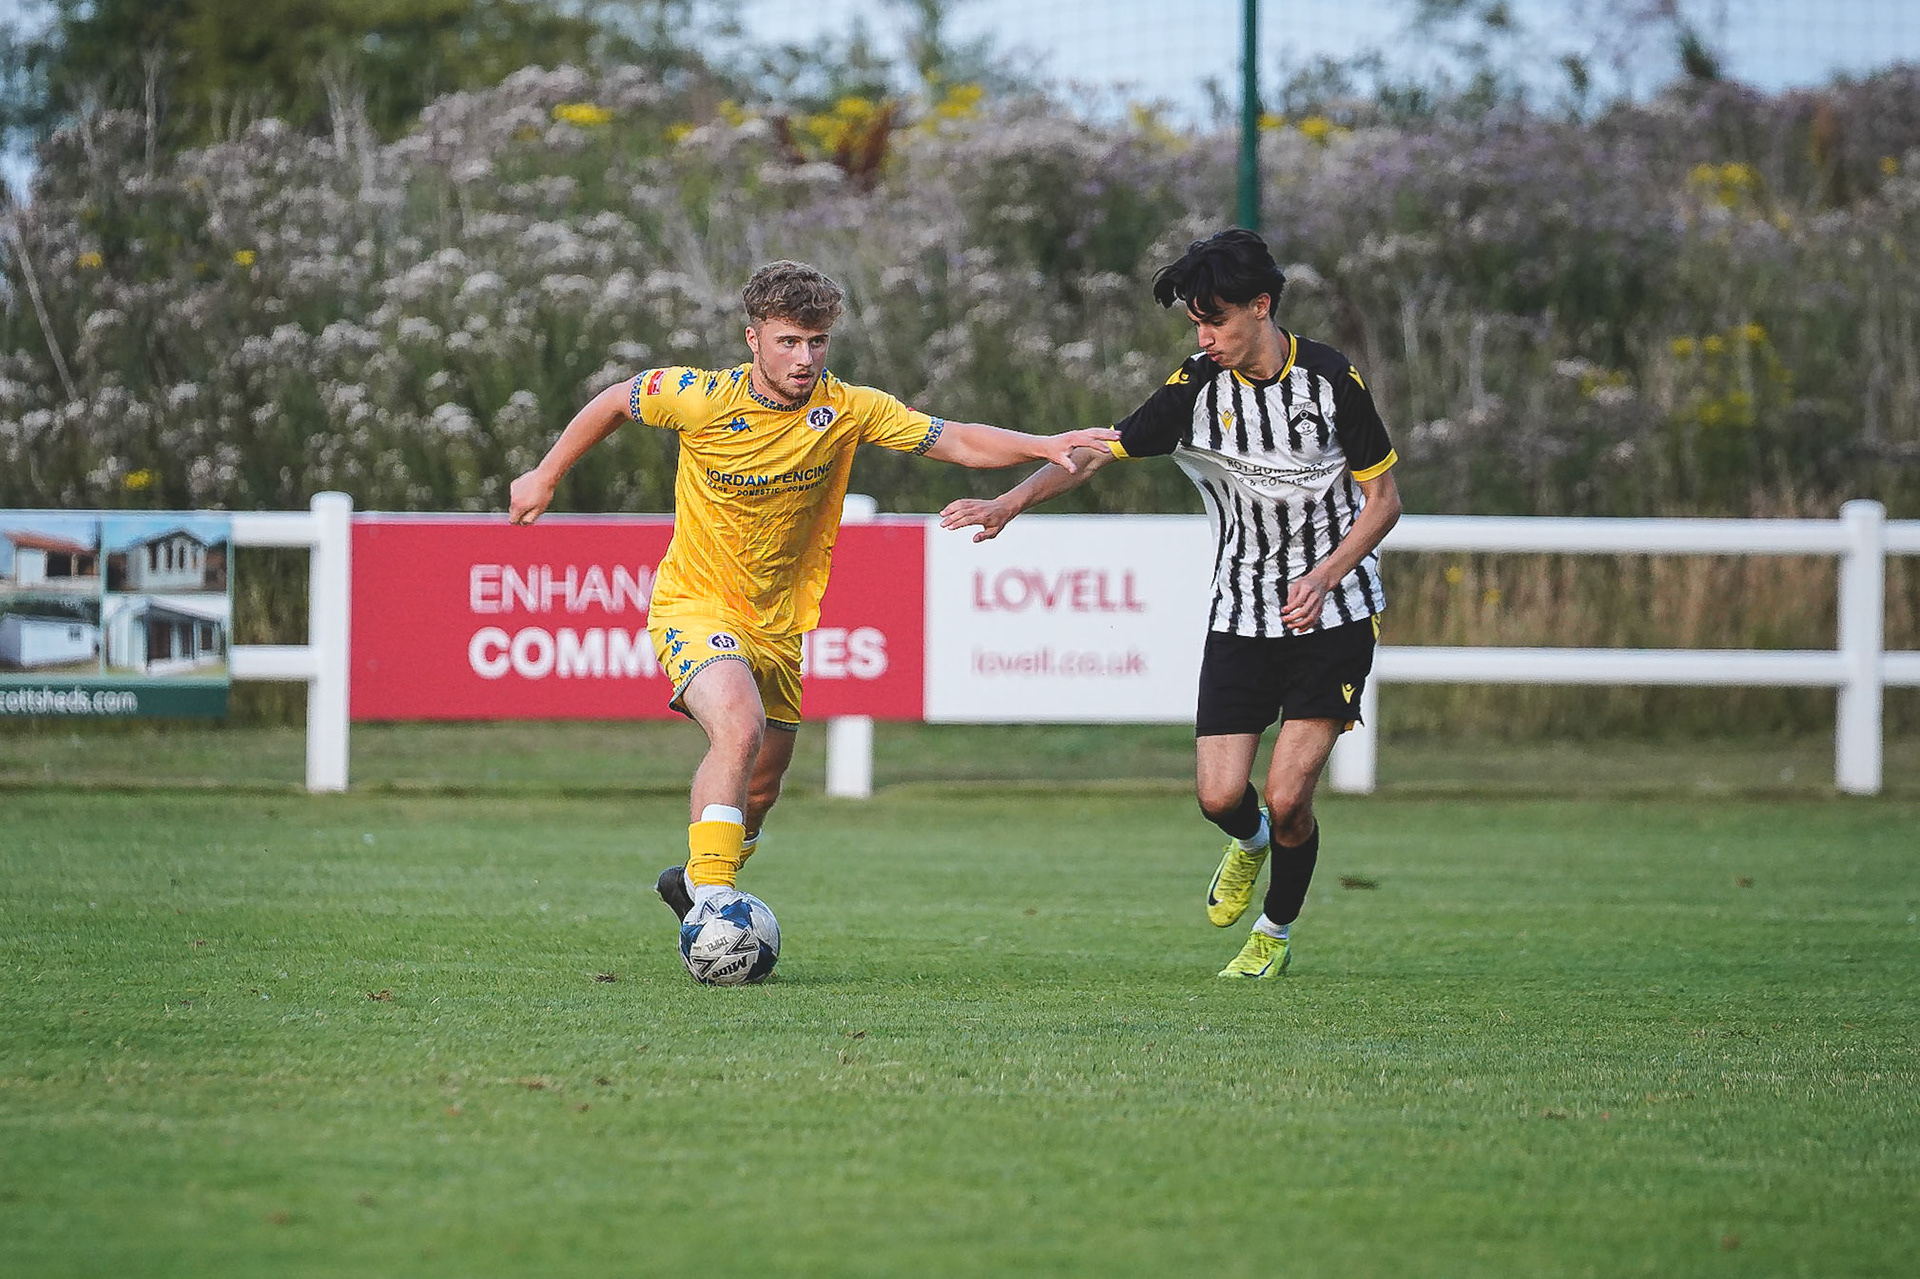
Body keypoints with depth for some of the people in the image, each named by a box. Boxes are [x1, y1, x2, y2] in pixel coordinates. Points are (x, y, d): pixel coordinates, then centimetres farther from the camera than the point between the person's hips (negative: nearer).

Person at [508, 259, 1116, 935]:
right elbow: (614, 402, 1)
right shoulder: (705, 399, -17)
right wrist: (544, 478, 7)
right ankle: (711, 896, -29)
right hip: (694, 606, -5)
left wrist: (1044, 446, -22)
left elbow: (953, 440, -8)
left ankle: (692, 880, 44)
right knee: (740, 728, -32)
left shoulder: (844, 410, -10)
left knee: (759, 789, 16)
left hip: (778, 625, 5)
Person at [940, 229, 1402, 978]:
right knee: (1220, 796, -9)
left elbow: (1383, 499, -2)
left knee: (1286, 800, -9)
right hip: (1240, 617, 2)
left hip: (1334, 614, -2)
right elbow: (1097, 453, -6)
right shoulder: (1196, 390, -4)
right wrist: (1009, 503, -22)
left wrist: (1322, 578, -16)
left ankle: (1275, 935, 19)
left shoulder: (1332, 380, -8)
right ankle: (1249, 843, 30)